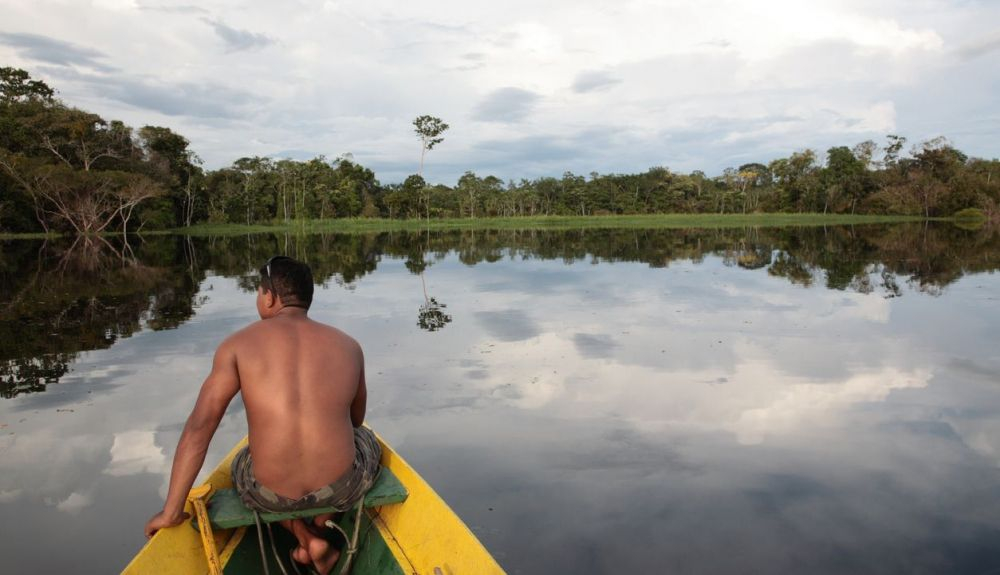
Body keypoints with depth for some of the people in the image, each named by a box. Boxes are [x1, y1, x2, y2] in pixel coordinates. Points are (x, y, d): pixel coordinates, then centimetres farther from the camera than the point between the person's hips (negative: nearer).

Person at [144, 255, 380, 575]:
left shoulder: (239, 344, -5)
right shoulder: (348, 345, 1)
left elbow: (198, 427, -9)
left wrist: (171, 512, -1)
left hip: (269, 492, 0)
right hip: (343, 486, 0)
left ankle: (306, 539, 21)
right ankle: (317, 530, 22)